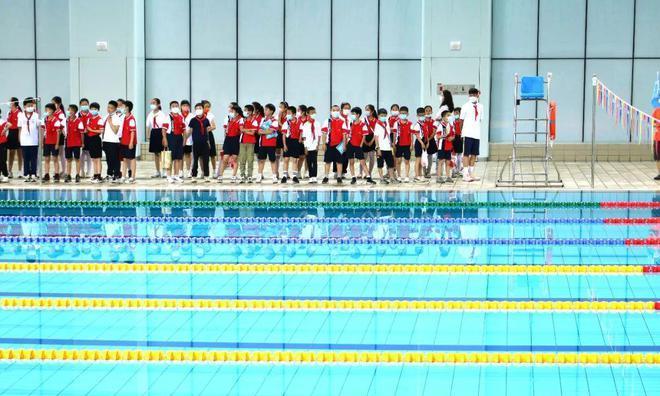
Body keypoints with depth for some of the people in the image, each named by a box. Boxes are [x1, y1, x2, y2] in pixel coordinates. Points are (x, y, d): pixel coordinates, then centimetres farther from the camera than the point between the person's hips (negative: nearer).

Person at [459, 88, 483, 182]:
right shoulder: (466, 106, -1)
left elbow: (480, 120, 14)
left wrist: (478, 130, 5)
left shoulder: (480, 106, 11)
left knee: (474, 154, 8)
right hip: (468, 134, -5)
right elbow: (461, 120, 0)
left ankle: (471, 173, 16)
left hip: (477, 134, 5)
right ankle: (465, 174, -2)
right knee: (467, 154, -3)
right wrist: (461, 131, -1)